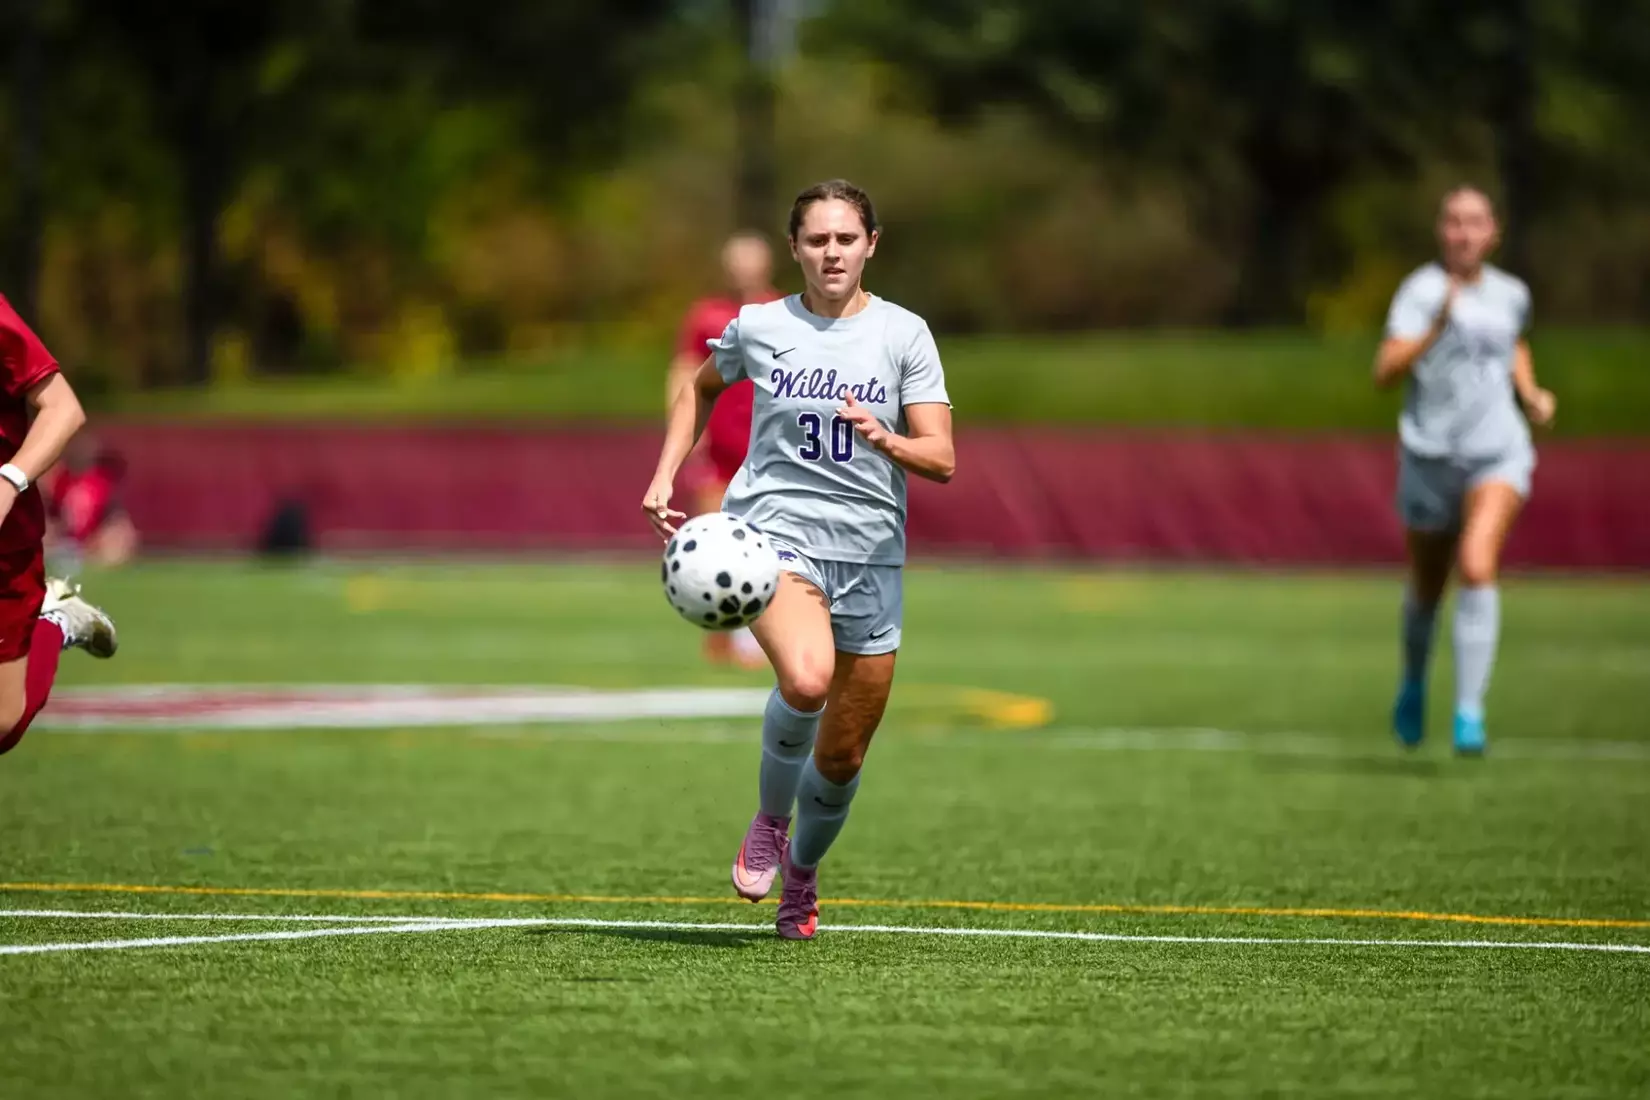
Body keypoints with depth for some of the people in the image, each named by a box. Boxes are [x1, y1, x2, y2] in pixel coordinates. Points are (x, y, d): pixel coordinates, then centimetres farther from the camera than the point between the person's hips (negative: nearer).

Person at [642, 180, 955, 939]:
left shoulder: (903, 334, 0)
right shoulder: (759, 327, 1)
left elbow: (942, 458, -5)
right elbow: (701, 388, 23)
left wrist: (886, 440, -25)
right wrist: (665, 476, 13)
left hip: (869, 549, 2)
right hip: (773, 528, -2)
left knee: (843, 754, 8)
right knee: (806, 679, -33)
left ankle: (801, 873, 38)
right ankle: (768, 820, -5)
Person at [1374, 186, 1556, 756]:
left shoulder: (1511, 295, 7)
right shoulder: (1421, 291, -9)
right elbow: (1386, 372, -22)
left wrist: (1530, 393, 15)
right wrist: (1437, 325, -33)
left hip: (1499, 455, 1)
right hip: (1430, 455, -1)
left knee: (1477, 568, -23)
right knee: (1426, 590, 13)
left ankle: (1469, 710, -22)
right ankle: (1413, 681, 44)